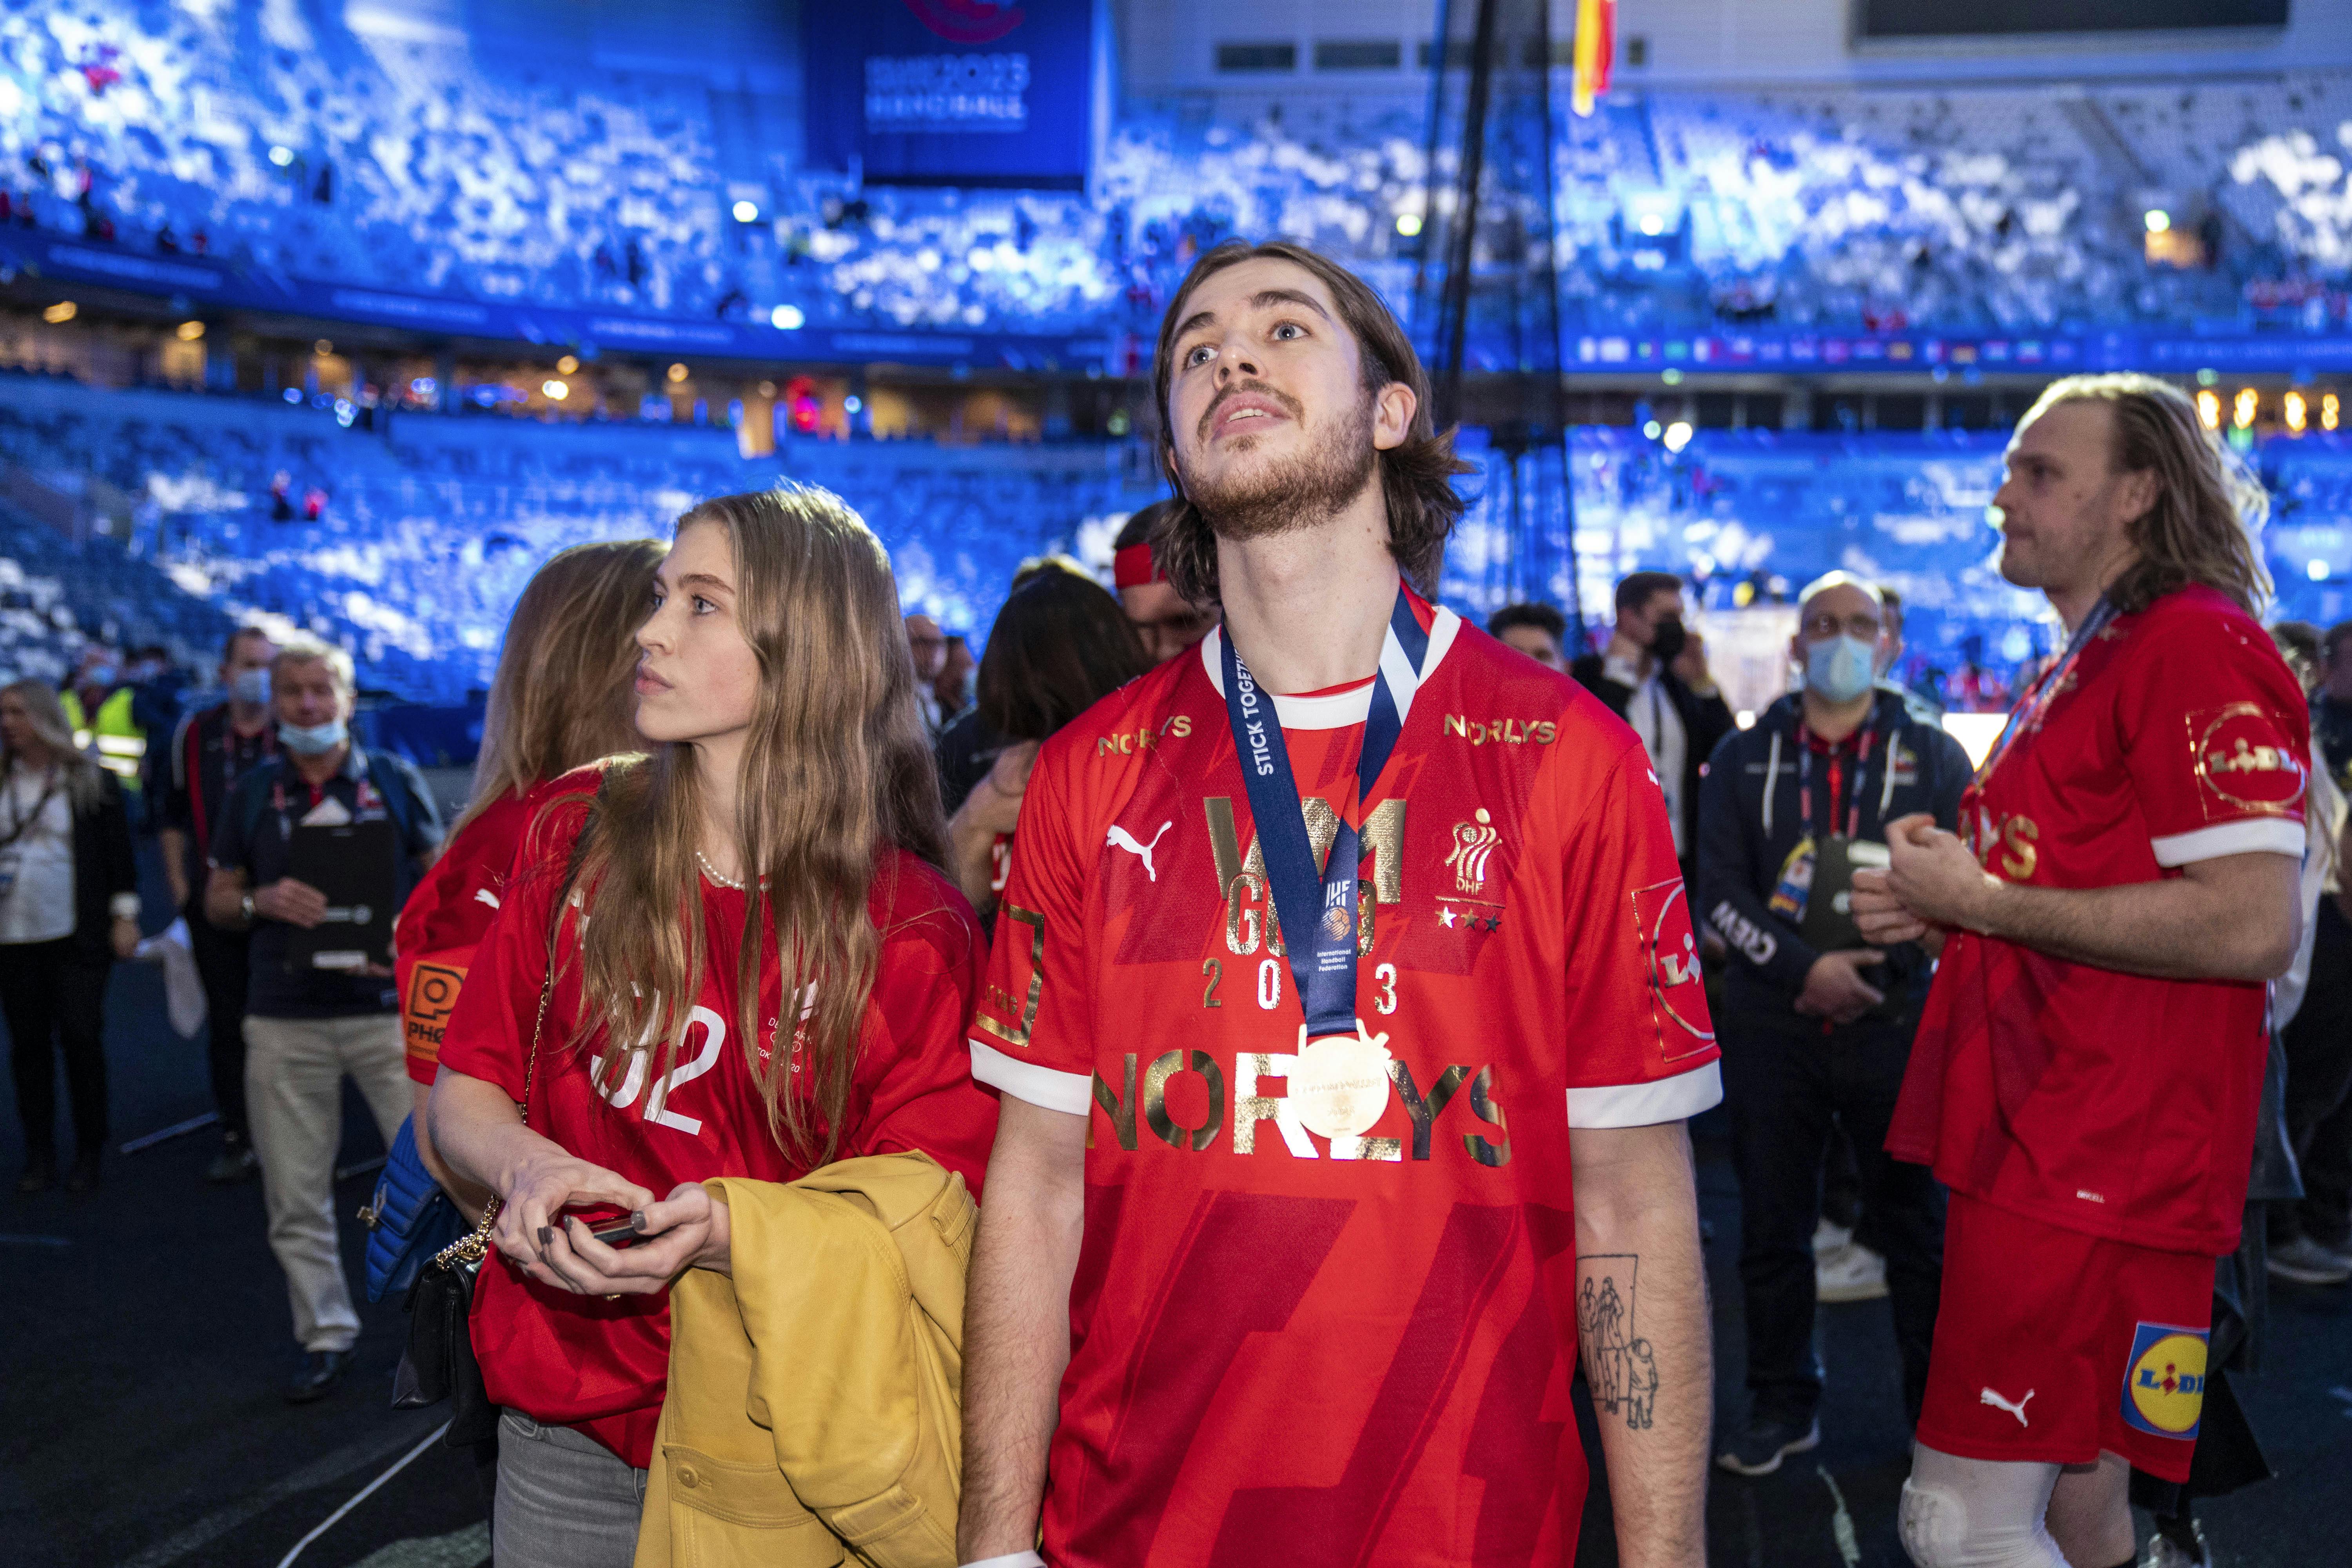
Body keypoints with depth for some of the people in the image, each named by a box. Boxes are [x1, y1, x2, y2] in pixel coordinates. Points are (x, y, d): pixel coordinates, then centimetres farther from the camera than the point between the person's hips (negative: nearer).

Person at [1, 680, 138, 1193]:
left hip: (75, 938, -3)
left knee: (81, 1039, -3)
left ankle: (89, 1154, 9)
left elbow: (119, 853, 1)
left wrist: (125, 916, -3)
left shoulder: (92, 782, 0)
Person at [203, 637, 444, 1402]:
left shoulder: (396, 780, 4)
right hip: (284, 1020, 2)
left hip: (389, 1007, -2)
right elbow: (217, 900, 13)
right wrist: (261, 901, -9)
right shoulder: (252, 793, 9)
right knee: (296, 1195, 7)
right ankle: (326, 1336, 21)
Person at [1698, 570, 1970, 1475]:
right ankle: (1782, 1407, 22)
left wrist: (1875, 967, -13)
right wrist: (1804, 967, -13)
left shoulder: (1933, 757, 8)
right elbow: (1718, 888, 0)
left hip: (1894, 1024, -1)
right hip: (1771, 1025, 1)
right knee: (1772, 1225, 8)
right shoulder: (1743, 758, 9)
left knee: (1916, 1223, 4)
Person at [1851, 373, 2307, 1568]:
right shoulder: (2080, 667, 20)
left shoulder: (2198, 644, -11)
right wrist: (1938, 915, 12)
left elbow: (2250, 926, -22)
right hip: (2039, 1144, 10)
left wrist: (1980, 900, -15)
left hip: (2104, 1158, -10)